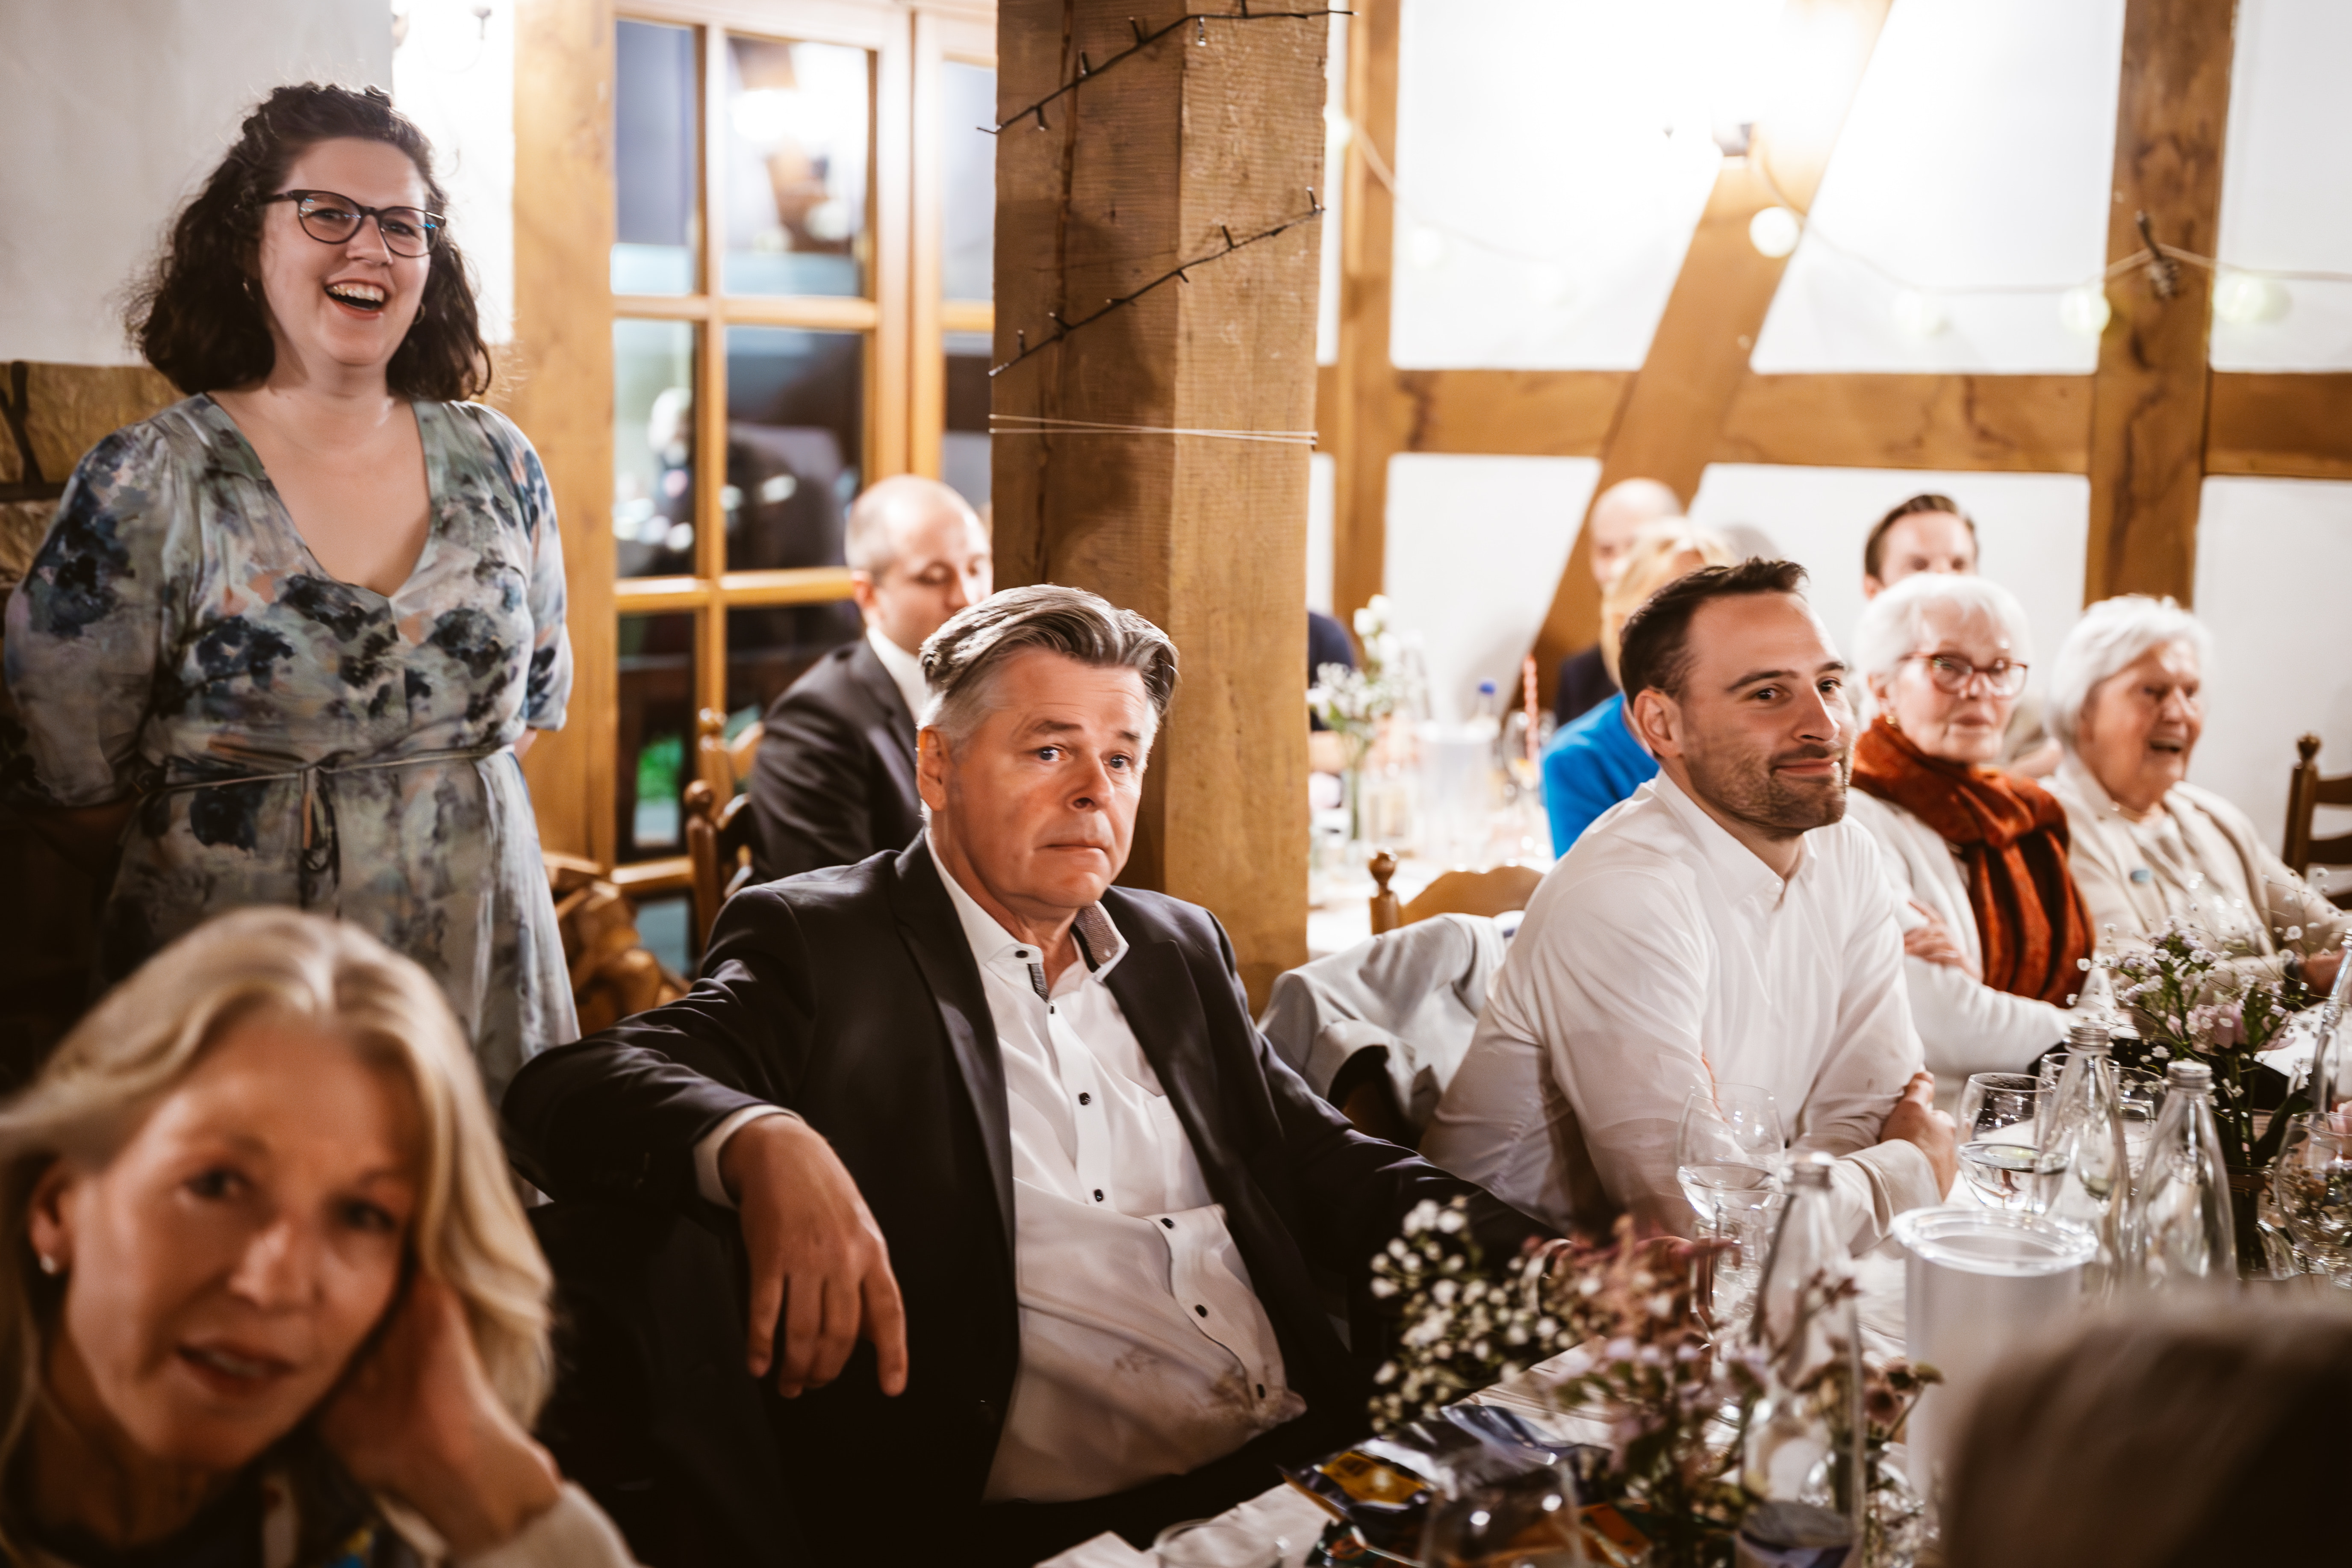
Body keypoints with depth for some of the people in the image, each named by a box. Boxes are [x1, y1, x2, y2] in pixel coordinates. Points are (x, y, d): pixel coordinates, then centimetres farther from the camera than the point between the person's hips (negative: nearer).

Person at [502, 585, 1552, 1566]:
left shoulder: (1181, 948, 20)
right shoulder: (817, 945, 0)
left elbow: (1326, 1166, 21)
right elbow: (567, 1092, -13)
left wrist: (1531, 1264, 3)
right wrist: (761, 1147, -34)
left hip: (1308, 1467, 5)